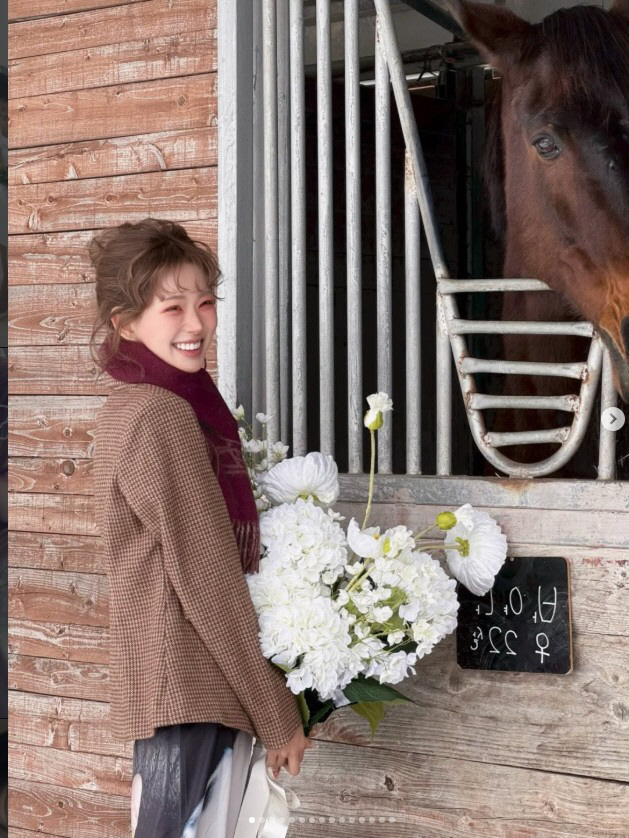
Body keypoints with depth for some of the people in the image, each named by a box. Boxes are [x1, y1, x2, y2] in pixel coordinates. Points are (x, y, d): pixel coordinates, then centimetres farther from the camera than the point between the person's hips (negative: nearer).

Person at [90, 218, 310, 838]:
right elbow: (207, 582, -16)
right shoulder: (158, 416, -15)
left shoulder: (167, 405, 15)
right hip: (186, 690, -9)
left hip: (206, 690, 9)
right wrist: (277, 714, -10)